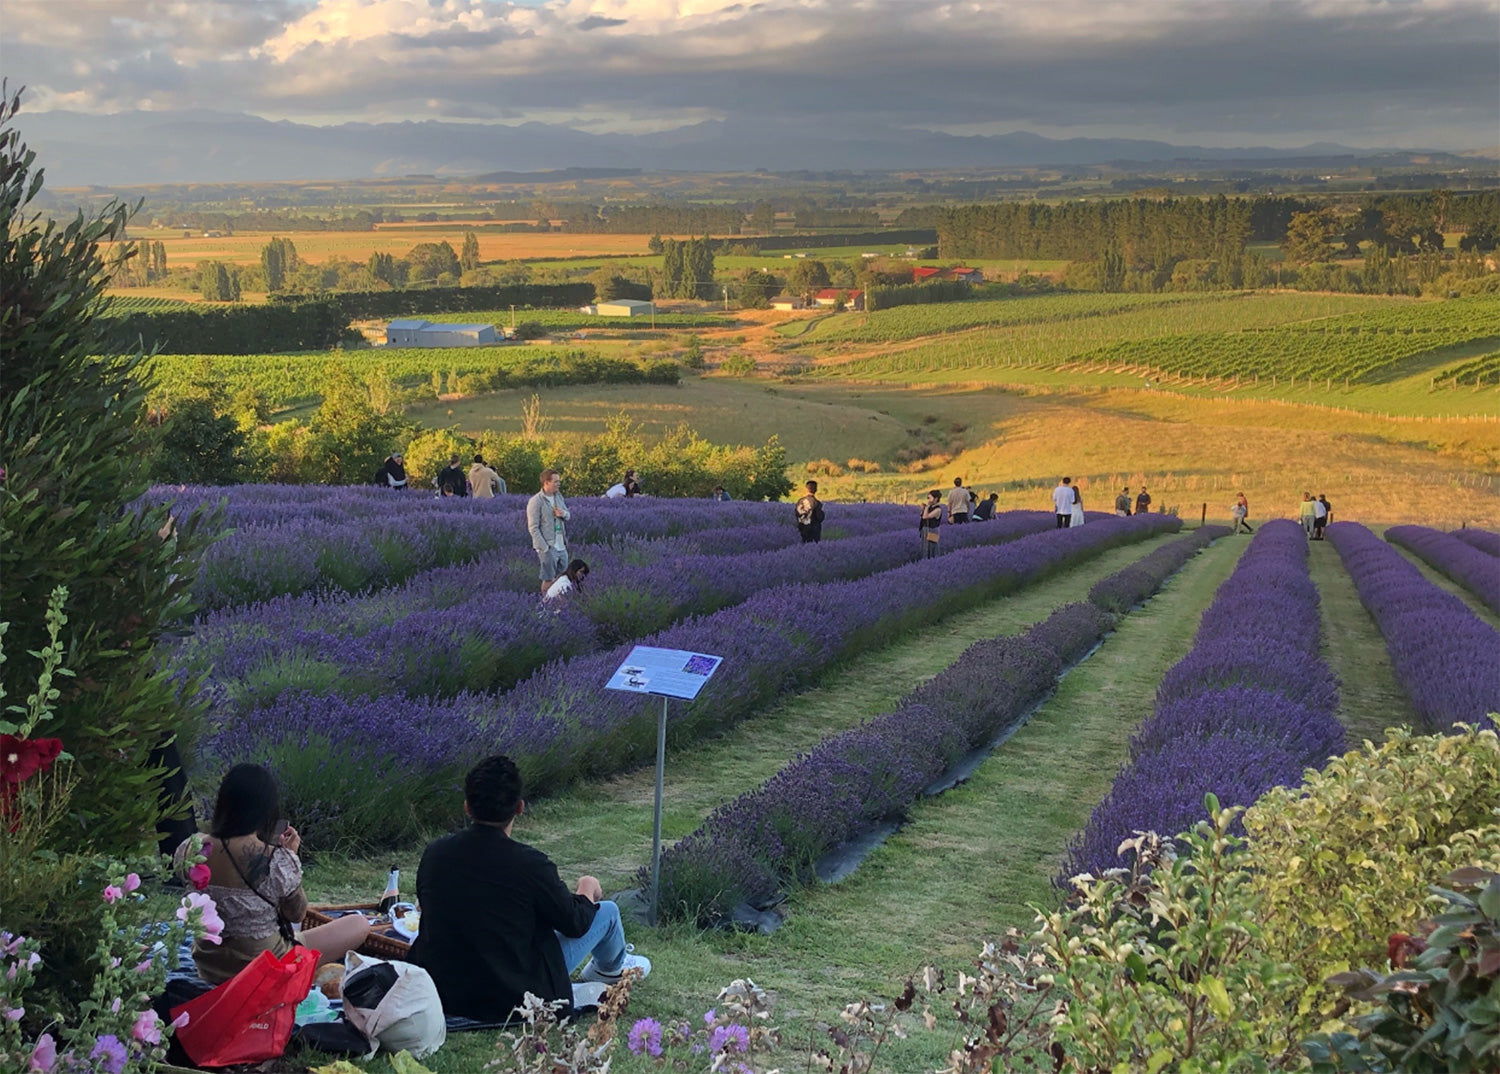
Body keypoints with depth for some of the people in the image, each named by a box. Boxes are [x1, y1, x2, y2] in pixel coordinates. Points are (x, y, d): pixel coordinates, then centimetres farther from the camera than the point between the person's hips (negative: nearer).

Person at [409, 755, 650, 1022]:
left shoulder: (433, 853, -8)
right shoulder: (530, 864, -22)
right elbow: (574, 922, -6)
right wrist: (587, 891, 18)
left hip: (443, 993, 5)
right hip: (512, 998, -5)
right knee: (607, 911, 12)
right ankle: (613, 967, 47)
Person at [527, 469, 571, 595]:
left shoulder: (558, 496, 10)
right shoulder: (535, 502, -12)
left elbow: (568, 515, 21)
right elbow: (533, 528, -14)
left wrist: (563, 513, -5)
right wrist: (544, 548, -19)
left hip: (562, 546, 7)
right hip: (548, 547, -7)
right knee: (549, 579, -2)